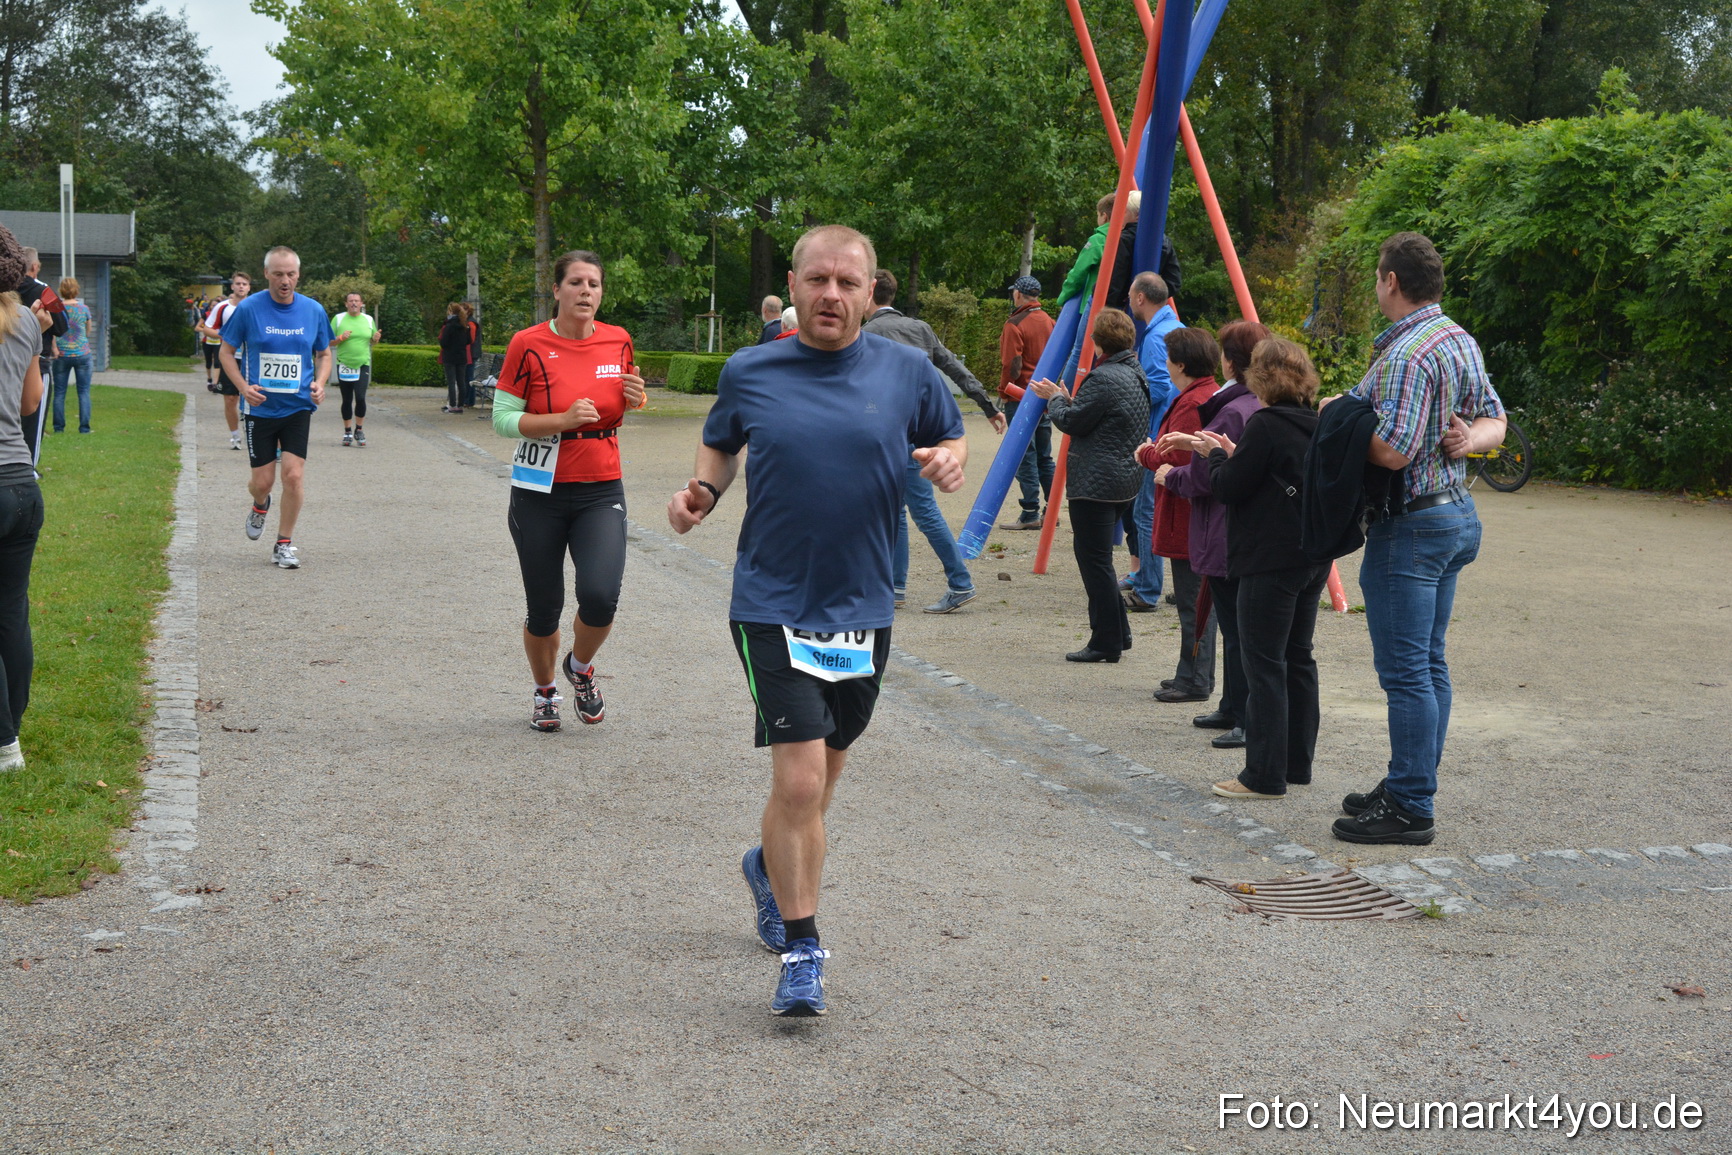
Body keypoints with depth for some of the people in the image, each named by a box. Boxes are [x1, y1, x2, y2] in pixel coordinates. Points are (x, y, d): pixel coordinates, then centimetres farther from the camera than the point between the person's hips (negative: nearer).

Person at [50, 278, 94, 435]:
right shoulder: (84, 308, -1)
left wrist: (54, 348, 8)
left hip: (62, 355, 0)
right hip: (82, 353, 0)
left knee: (59, 392, 7)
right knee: (84, 392, 3)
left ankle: (59, 427, 6)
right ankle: (84, 427, -1)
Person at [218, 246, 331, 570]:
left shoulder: (313, 310, 0)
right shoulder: (248, 309, -7)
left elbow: (324, 354, 13)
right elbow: (227, 352, 2)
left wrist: (319, 383, -7)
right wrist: (244, 387, -14)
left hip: (298, 407, 1)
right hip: (260, 407, -1)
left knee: (294, 475, -9)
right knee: (263, 480, 3)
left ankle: (284, 544, 7)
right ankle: (260, 506, 41)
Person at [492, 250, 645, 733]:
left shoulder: (618, 341, 4)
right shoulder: (529, 344, -7)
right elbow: (502, 419, -8)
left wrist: (634, 400, -4)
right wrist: (563, 420, -20)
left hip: (601, 491, 2)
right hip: (540, 493, -2)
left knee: (600, 595, -17)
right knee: (544, 607, 4)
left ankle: (580, 667, 16)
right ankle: (544, 690, 33)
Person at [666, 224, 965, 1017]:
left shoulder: (907, 373, 0)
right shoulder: (750, 373, -1)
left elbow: (951, 440, 14)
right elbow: (720, 443, 16)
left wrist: (949, 462, -9)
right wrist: (703, 491, -4)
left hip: (863, 612, 3)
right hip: (773, 606, -3)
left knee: (818, 779, 17)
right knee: (800, 780, -12)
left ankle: (770, 866, 49)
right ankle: (801, 954, 3)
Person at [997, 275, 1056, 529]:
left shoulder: (1015, 324, -12)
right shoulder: (1048, 321, 10)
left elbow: (1011, 364, -16)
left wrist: (1004, 392, -4)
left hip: (1020, 397, -7)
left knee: (1025, 456, -4)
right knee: (1044, 456, 13)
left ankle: (1030, 515, -4)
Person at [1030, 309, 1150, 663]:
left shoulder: (1103, 378, -18)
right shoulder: (1136, 374, 13)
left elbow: (1072, 422, -14)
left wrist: (1055, 398, 4)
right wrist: (1066, 398, 18)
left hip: (1096, 484, -10)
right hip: (1125, 481, 10)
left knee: (1094, 560, -4)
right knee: (1097, 557, 18)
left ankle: (1107, 642, -1)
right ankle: (1118, 633, 22)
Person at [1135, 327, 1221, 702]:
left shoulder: (1191, 404, -19)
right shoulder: (1214, 395, 14)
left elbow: (1177, 460, -22)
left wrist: (1147, 453, -5)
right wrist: (1155, 454, 9)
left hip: (1189, 518, -11)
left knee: (1193, 601, -5)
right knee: (1200, 598, 16)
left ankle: (1194, 681, -1)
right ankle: (1195, 675, 24)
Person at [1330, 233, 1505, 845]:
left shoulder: (1405, 354, -20)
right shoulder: (1461, 341, 11)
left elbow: (1393, 451, -25)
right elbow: (1495, 421, 16)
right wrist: (1467, 439, -4)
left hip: (1410, 528, -10)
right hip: (1456, 513, 10)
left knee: (1405, 671, -5)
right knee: (1429, 664, 15)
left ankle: (1410, 810, -1)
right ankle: (1410, 787, 24)